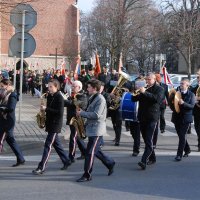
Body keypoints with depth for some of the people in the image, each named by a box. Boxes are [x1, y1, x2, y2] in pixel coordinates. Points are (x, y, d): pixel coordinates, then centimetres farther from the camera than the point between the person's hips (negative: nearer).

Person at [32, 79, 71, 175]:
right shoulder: (49, 96, 10)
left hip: (55, 125, -8)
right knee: (56, 144, 16)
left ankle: (41, 168, -9)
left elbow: (60, 112, -21)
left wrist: (46, 109, -22)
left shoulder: (59, 97, -14)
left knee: (48, 145, -9)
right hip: (50, 123, 8)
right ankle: (66, 161, 30)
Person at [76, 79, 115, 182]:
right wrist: (82, 113, 3)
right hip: (91, 128, 10)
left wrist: (82, 113, -18)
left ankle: (87, 175, -3)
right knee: (96, 151, 17)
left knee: (90, 152, -8)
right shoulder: (92, 98, 14)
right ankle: (110, 163, 32)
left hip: (97, 130, -10)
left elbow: (96, 115, -23)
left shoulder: (100, 99, -15)